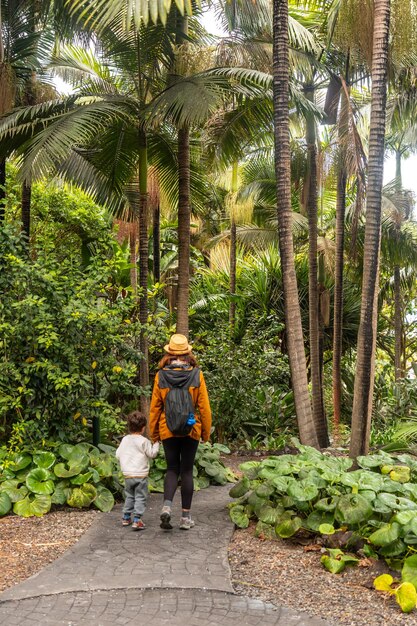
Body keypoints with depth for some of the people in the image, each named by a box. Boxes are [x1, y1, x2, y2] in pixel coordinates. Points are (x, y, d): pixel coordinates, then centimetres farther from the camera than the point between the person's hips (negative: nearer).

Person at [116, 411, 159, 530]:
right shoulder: (144, 441, -9)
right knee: (140, 497, -1)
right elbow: (152, 454, -3)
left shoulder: (124, 440, 6)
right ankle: (137, 520, -8)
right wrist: (156, 444, 10)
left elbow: (118, 454, 11)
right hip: (140, 474, -5)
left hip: (127, 474, 5)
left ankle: (126, 518, 23)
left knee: (129, 496, 20)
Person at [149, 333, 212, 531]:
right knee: (187, 471, 9)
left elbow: (155, 407, 0)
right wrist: (206, 431, 6)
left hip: (168, 431, 1)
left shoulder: (161, 376, -4)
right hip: (191, 430, 0)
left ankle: (167, 506, -8)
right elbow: (204, 406, -4)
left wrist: (153, 433, 11)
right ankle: (186, 516, 13)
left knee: (172, 469, 13)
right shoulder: (196, 374, -7)